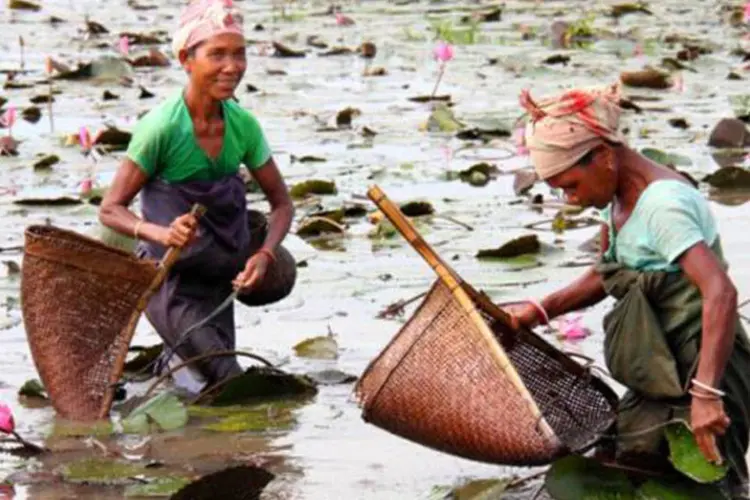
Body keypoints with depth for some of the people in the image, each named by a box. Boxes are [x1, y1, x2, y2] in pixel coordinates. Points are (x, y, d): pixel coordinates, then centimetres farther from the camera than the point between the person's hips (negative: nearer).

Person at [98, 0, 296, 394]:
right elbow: (111, 209, -18)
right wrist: (161, 233, -37)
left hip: (225, 257, 5)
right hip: (172, 271, -5)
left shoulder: (243, 125, -8)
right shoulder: (161, 127, -23)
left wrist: (264, 255, -18)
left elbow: (281, 202, 1)